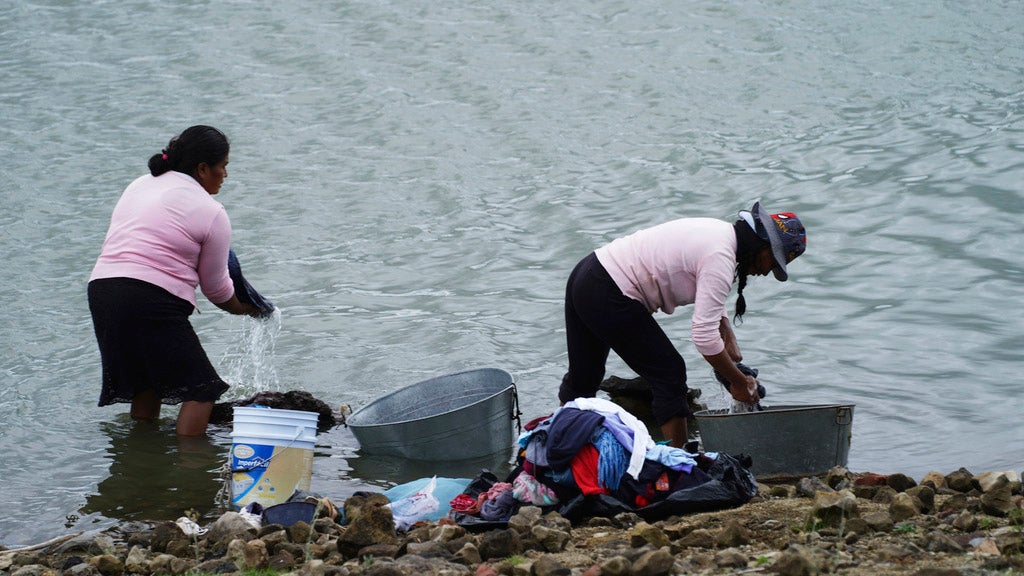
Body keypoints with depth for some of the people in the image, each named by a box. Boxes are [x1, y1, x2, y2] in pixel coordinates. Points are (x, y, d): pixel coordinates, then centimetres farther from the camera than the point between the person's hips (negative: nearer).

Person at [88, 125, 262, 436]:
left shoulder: (139, 185, 21)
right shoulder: (211, 212, 0)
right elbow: (215, 287, 6)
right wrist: (244, 308, 27)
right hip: (152, 301, -8)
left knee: (145, 381, 23)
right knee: (201, 388, 0)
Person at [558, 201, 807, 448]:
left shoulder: (720, 231, 9)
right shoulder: (720, 260, -20)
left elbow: (710, 299, 26)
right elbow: (704, 334, -23)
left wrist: (729, 339, 15)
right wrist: (739, 382, -13)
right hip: (608, 299, -10)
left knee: (584, 376, 23)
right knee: (669, 374, -1)